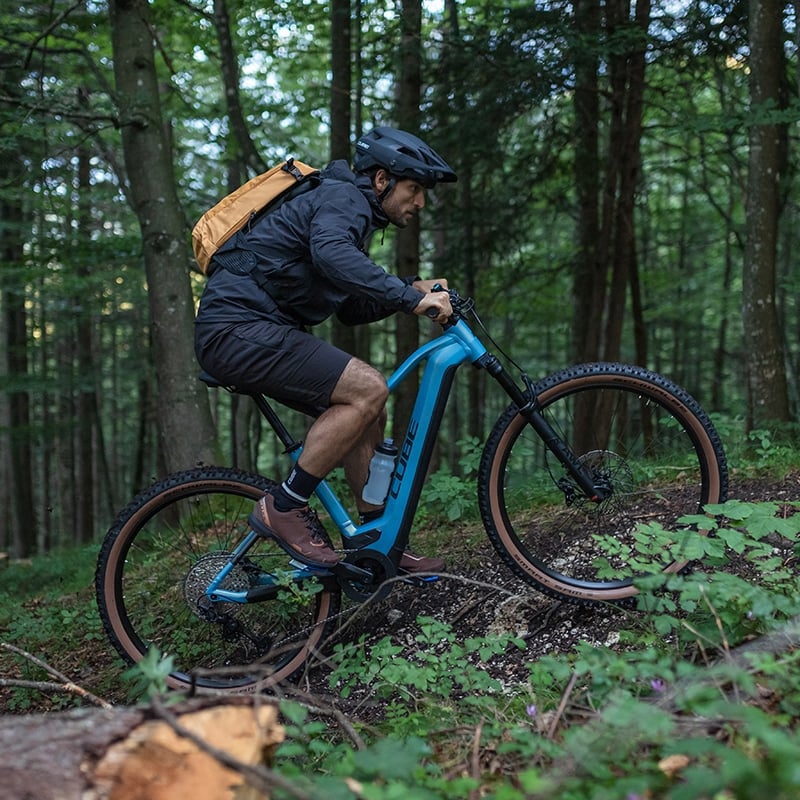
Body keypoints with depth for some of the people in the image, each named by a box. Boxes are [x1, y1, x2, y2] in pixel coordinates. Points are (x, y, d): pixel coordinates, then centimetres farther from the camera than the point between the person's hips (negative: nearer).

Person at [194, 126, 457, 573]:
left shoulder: (354, 212, 23)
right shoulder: (343, 197, -8)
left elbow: (353, 310, 24)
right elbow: (331, 253, -33)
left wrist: (412, 291, 11)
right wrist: (410, 298, -33)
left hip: (260, 331, 10)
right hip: (239, 329, -10)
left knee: (368, 414, 6)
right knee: (368, 389, -21)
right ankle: (285, 508, -12)